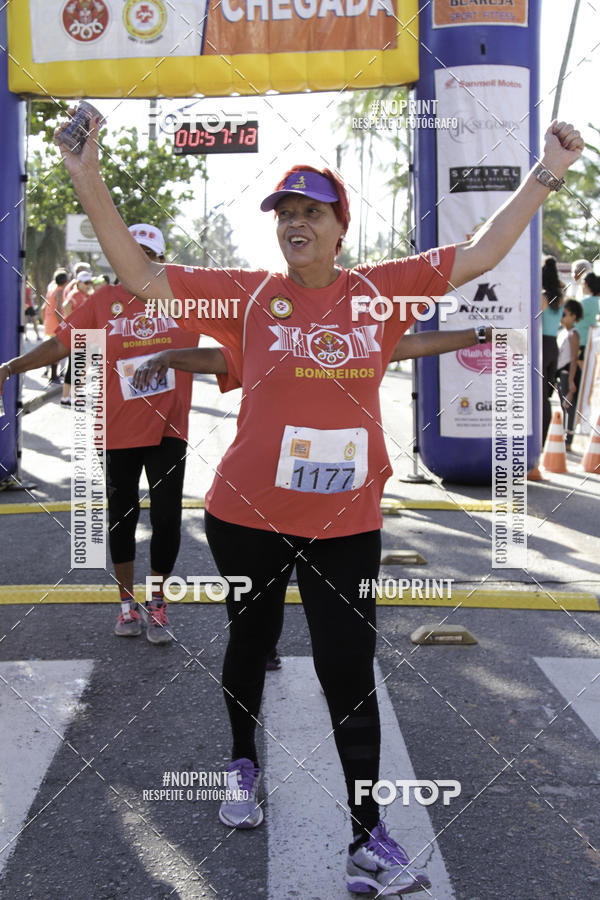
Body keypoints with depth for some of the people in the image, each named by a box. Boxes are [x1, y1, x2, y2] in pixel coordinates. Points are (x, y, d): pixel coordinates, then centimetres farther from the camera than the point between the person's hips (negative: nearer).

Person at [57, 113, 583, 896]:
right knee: (250, 642, 21)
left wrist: (546, 175, 2)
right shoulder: (247, 295, -1)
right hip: (249, 514, 1)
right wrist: (90, 182, -8)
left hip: (347, 520, 0)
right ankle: (244, 764, 47)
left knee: (350, 671, 3)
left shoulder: (379, 290, 1)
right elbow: (142, 278, -2)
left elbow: (477, 256, 5)